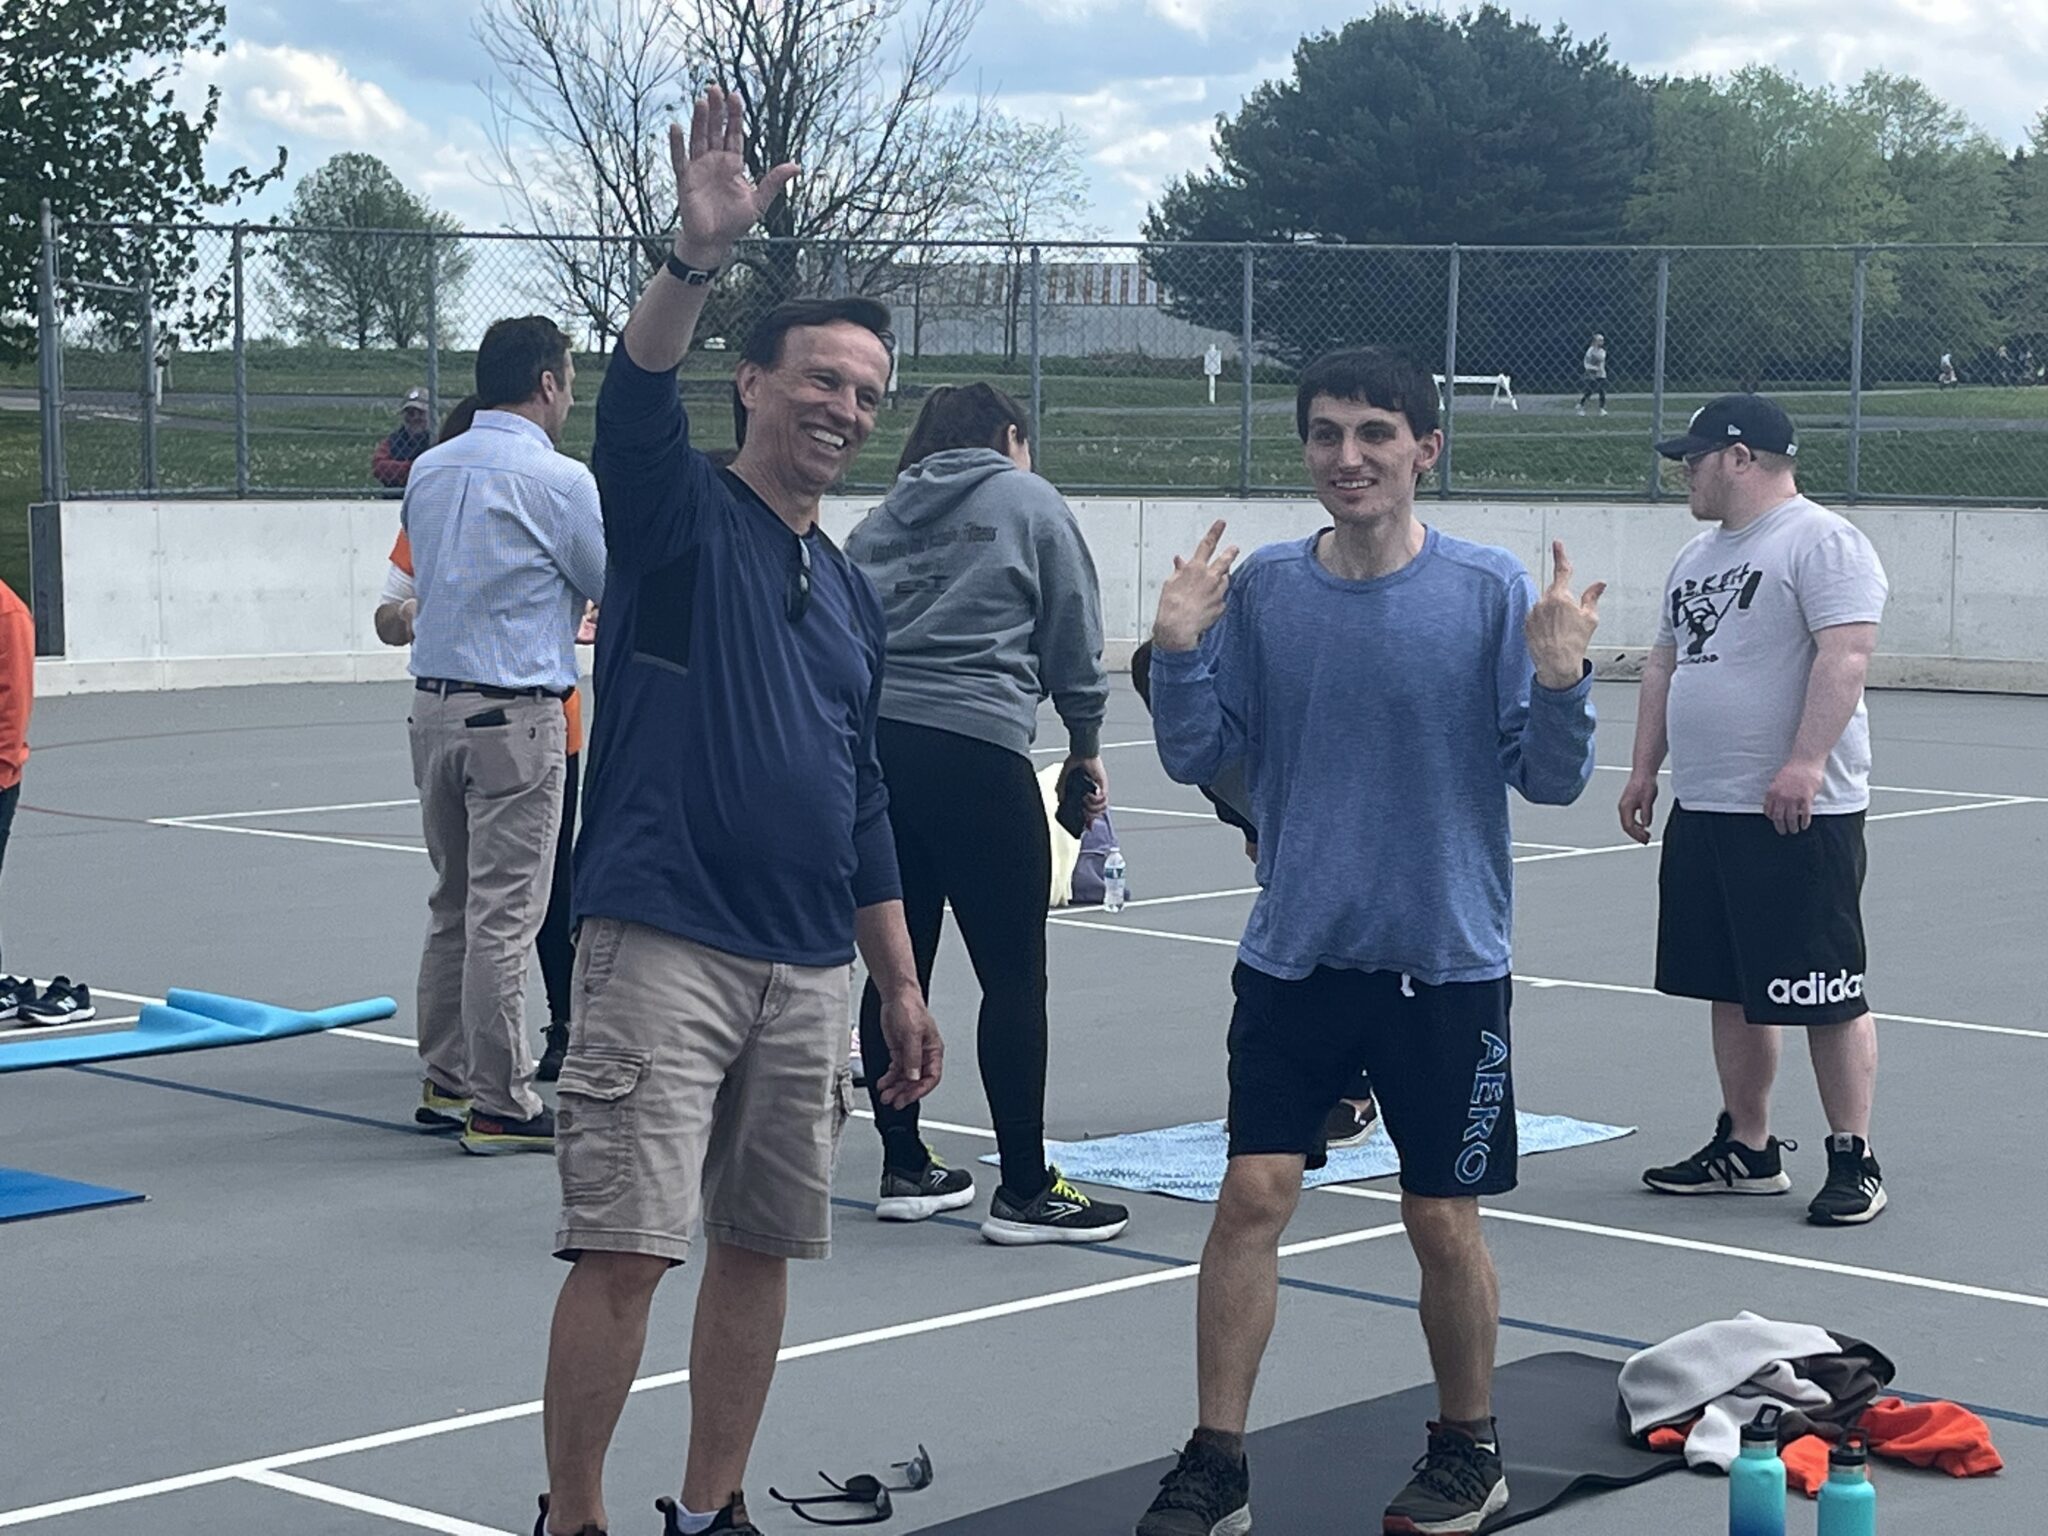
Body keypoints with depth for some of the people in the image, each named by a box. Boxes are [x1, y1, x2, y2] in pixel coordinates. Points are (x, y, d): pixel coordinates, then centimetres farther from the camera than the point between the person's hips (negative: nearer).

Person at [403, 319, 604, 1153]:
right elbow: (618, 589, -2)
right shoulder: (558, 479, -11)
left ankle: (445, 1081, 22)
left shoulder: (428, 470, 9)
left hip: (434, 703, 7)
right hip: (515, 714, -7)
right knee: (503, 912, -4)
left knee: (453, 902, 15)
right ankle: (497, 1104, 0)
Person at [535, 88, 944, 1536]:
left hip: (809, 974, 6)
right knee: (627, 1245, -9)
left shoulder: (853, 593, 17)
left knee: (761, 1244, 10)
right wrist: (699, 257, -40)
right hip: (665, 948, -6)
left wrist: (902, 987, 19)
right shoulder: (681, 515, 0)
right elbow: (636, 398, -23)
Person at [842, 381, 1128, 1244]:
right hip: (974, 748, -6)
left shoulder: (884, 517, 19)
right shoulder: (1030, 503, 7)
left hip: (871, 743, 6)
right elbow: (1075, 638, 6)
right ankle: (1024, 1192, -1)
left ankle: (904, 1169, 19)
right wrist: (1085, 742, 17)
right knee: (1014, 973, -1)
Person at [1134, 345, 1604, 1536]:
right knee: (1254, 1195, -3)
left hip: (1447, 960, -2)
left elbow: (1551, 780, -6)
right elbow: (1203, 757, 3)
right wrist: (1179, 652, -12)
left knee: (1444, 1219, 6)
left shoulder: (1492, 591, -7)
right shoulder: (1263, 591, 0)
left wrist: (1560, 678, -24)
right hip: (1295, 952, 2)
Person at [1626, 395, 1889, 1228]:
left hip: (1795, 815, -9)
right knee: (1731, 991, 13)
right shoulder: (1699, 556, 18)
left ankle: (1853, 1160, 3)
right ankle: (1747, 1150, 22)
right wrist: (1644, 769, 18)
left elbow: (1845, 654, -20)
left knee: (1825, 995, -4)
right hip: (1703, 811, 9)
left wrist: (1804, 762, -28)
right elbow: (1664, 665, 24)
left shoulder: (1822, 542, -10)